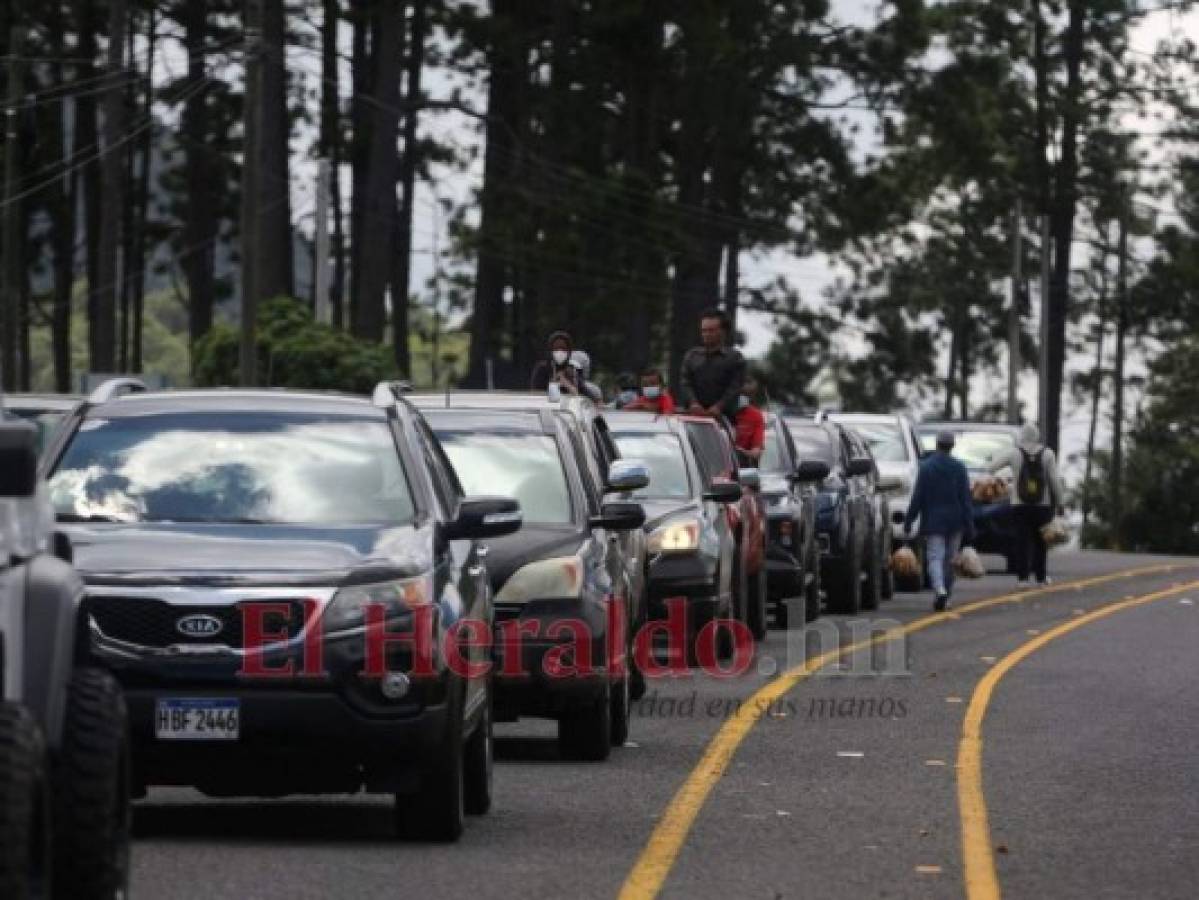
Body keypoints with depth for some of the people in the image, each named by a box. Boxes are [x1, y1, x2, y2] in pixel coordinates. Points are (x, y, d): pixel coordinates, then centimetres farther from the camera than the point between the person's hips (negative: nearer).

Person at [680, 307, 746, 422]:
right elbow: (686, 384, 7)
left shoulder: (734, 358, 7)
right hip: (695, 415, 3)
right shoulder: (691, 356, 18)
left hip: (723, 416, -3)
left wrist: (719, 407, -20)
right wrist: (693, 403, -13)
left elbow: (735, 388, -4)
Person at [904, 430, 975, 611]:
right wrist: (969, 525, 1)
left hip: (933, 521, -2)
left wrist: (908, 520, 1)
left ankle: (940, 590, -30)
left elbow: (917, 497, -6)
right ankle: (946, 595, 18)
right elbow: (965, 499, -2)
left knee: (935, 557, -7)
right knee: (949, 559, 13)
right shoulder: (959, 468, -1)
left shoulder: (926, 467, -6)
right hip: (954, 521, 2)